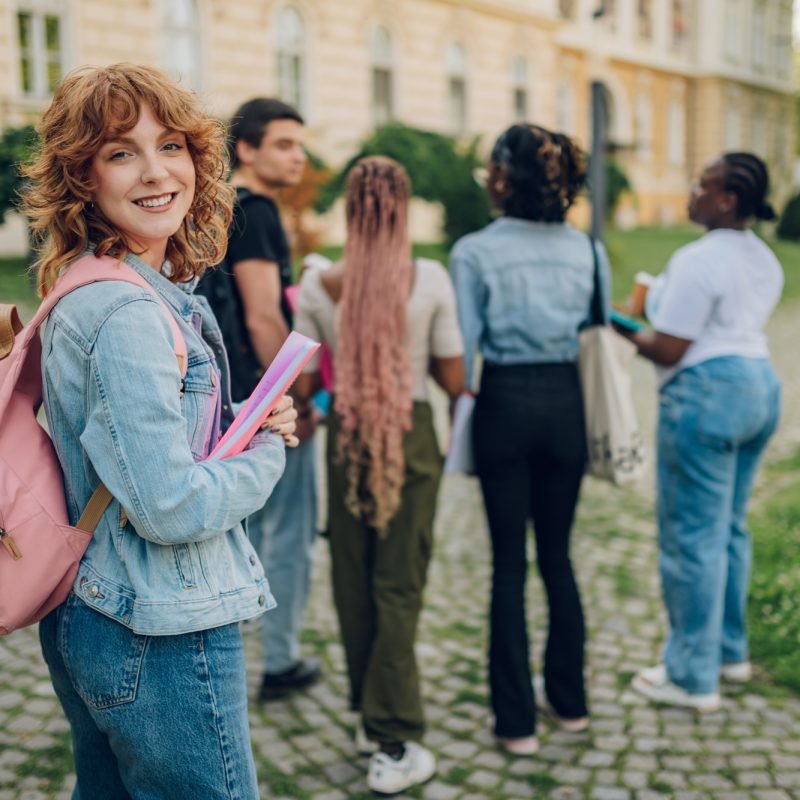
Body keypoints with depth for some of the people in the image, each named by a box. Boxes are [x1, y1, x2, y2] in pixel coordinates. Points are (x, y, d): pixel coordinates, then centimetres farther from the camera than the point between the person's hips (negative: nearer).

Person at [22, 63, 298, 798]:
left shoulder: (82, 292, 7)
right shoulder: (131, 314, -23)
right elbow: (170, 507, -26)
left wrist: (240, 423, 2)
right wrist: (265, 454, -8)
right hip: (163, 641, -10)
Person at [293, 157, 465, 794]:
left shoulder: (318, 285, -7)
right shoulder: (430, 280, -11)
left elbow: (300, 385, -4)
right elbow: (453, 379, -7)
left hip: (346, 437, 2)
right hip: (411, 436, -1)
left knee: (353, 580, 16)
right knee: (399, 585, 5)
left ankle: (370, 717, 30)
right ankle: (394, 745, 9)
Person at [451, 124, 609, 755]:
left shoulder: (474, 252, -8)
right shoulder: (587, 249, 3)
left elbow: (462, 349, -9)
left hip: (506, 401, -3)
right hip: (566, 401, 4)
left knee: (509, 562, 5)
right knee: (558, 554, 16)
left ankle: (517, 720, 13)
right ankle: (569, 699, 28)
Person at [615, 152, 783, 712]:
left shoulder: (699, 260, -16)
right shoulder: (765, 258, 13)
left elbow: (668, 350, -17)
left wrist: (630, 331, 1)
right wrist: (658, 312, 20)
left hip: (707, 393, -10)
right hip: (760, 383, 10)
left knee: (693, 537, -1)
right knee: (731, 528, 19)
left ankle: (694, 677, 8)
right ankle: (730, 650, 32)